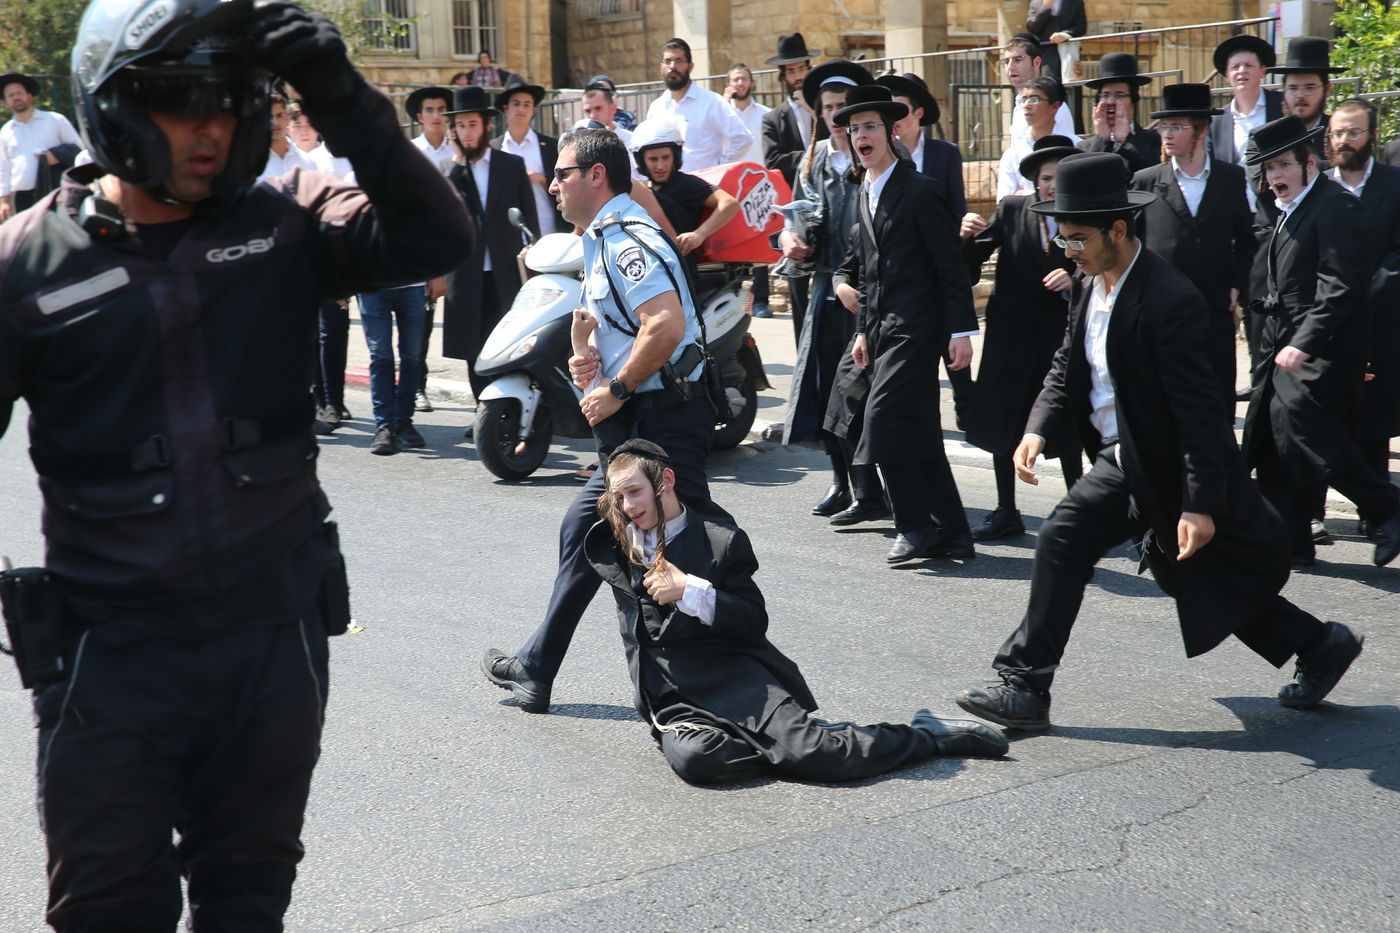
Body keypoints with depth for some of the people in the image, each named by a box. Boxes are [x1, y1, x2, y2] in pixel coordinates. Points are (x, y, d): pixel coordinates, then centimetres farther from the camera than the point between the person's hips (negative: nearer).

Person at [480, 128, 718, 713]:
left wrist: (615, 391, -18)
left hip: (662, 419, -11)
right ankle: (534, 671, 27)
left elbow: (667, 325, -28)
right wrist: (590, 359, 7)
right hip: (633, 421, 11)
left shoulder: (626, 238, -15)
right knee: (582, 534, 17)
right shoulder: (602, 238, 19)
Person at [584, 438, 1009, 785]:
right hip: (670, 698, 3)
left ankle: (926, 735, 2)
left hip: (732, 677, -2)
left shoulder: (721, 539, -1)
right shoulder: (615, 545, 10)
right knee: (692, 758, -34)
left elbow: (755, 623, -2)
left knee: (810, 752, -23)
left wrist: (690, 592, -16)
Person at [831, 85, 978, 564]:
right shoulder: (864, 194, 16)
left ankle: (915, 526, -5)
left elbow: (951, 266, -10)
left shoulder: (919, 190, -8)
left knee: (884, 417, -16)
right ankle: (951, 533, 14)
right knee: (918, 433, 9)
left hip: (914, 327, -8)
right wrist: (863, 330, 18)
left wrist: (962, 330, -14)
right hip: (881, 327, 8)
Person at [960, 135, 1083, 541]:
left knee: (1066, 428, -3)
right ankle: (1006, 513, 21)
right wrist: (968, 237, -23)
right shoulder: (1011, 210, -1)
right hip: (1011, 335, 2)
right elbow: (971, 266, -4)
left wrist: (1074, 281, -21)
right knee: (1001, 425, 8)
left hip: (1061, 334, -2)